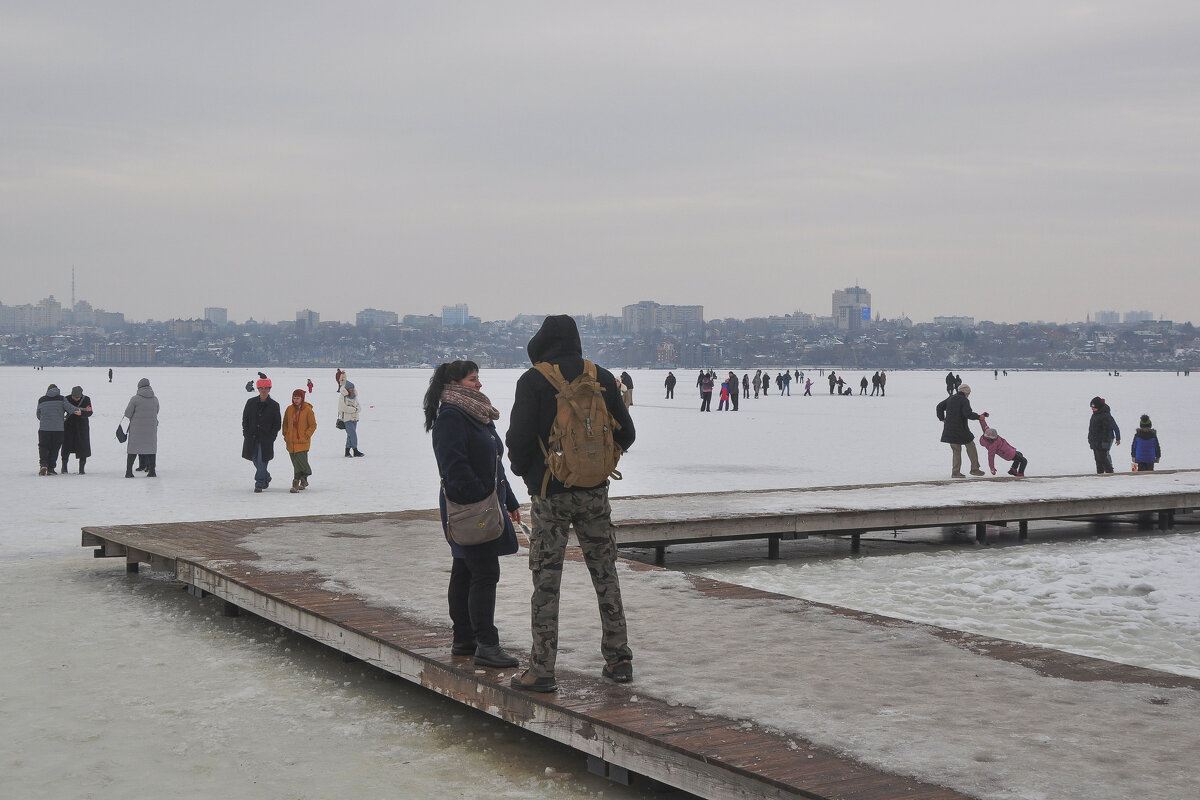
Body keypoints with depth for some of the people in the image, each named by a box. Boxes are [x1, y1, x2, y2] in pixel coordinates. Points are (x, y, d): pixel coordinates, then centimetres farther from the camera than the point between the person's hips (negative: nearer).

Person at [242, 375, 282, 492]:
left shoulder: (274, 405, -1)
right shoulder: (251, 402, 6)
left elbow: (277, 424, 3)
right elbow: (245, 419, 10)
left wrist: (271, 436, -7)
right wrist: (246, 433, 1)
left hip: (266, 439, -3)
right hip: (252, 438, 3)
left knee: (262, 461, -9)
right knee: (255, 460, 11)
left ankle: (259, 483, -3)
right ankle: (266, 478, 32)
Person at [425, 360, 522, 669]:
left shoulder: (478, 415, 18)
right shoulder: (450, 417, -14)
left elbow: (494, 464, 24)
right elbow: (455, 467, -22)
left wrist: (509, 501, 22)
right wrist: (481, 499, -25)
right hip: (469, 510, -10)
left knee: (465, 573, 13)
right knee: (485, 574, -11)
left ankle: (464, 640, 19)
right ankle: (486, 644, -10)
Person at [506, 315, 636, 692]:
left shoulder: (533, 381, -8)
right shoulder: (602, 378, 3)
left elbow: (520, 437, -14)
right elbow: (625, 433, 5)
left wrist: (523, 471, 5)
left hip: (550, 494, -3)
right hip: (595, 492, 3)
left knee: (546, 581, 1)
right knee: (605, 575, 13)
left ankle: (541, 670, 3)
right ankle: (619, 660, 16)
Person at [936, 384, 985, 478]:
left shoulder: (950, 398, 11)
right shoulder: (964, 400, -10)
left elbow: (939, 406, 18)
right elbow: (968, 414, -21)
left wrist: (942, 418, 25)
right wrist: (978, 416, -8)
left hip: (949, 430, 6)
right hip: (961, 429, -6)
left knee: (956, 450, 12)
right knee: (970, 446, 10)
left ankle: (955, 472, 6)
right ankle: (974, 469, 12)